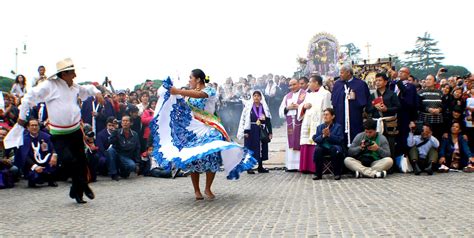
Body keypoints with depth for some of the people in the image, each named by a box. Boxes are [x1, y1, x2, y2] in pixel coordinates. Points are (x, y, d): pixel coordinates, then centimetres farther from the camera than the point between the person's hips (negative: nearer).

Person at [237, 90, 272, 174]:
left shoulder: (264, 108, 7)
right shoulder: (248, 107, -1)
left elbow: (268, 120, 9)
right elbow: (244, 119, -4)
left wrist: (270, 132, 5)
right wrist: (245, 131, -11)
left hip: (261, 131, 3)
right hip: (251, 131, -3)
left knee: (261, 149, 6)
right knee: (251, 148, -1)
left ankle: (260, 167, 16)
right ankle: (249, 167, 6)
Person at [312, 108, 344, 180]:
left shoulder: (338, 126, 6)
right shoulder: (319, 127, 15)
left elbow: (339, 140, -7)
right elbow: (315, 139, 4)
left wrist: (329, 135, -19)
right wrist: (323, 136, -14)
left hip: (334, 147, -2)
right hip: (323, 148, 2)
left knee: (335, 150, -36)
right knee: (317, 150, -30)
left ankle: (337, 173, -20)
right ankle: (318, 174, -19)